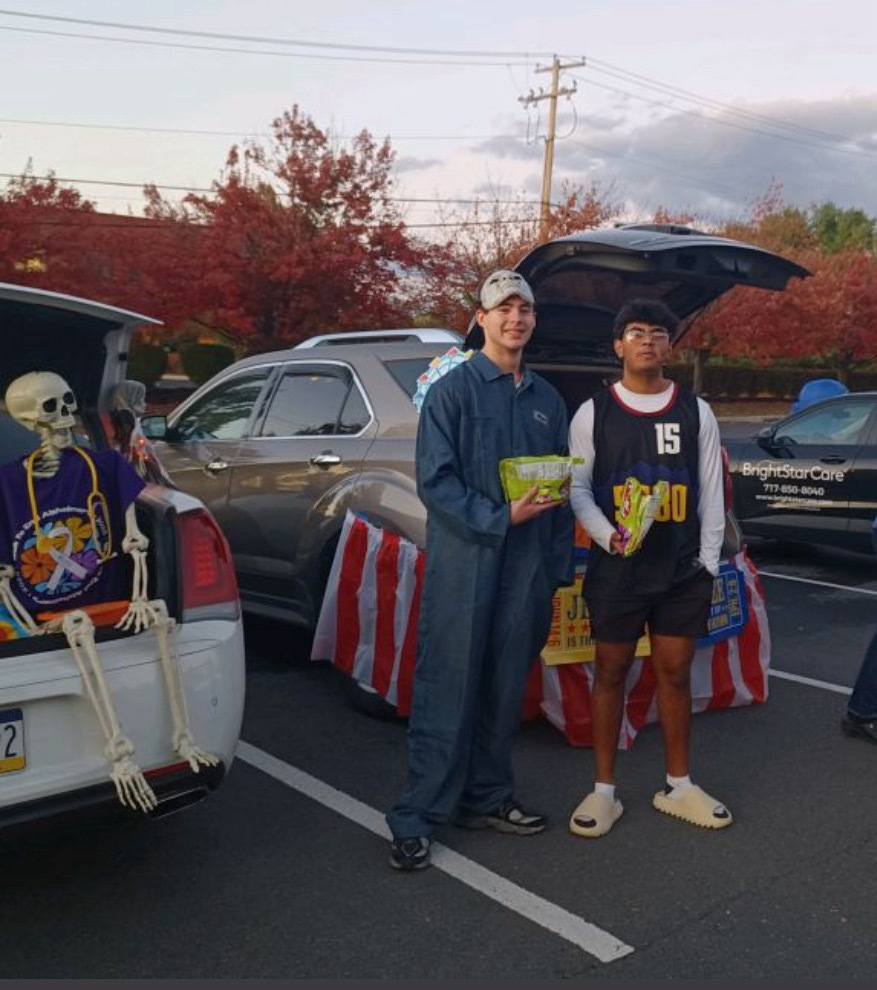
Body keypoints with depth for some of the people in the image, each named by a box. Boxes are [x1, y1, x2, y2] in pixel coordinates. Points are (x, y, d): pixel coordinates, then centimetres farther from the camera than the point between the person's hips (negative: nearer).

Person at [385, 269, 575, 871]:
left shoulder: (547, 400, 15)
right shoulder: (454, 390, -1)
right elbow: (434, 480, -8)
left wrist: (558, 565, 10)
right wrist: (500, 517, -17)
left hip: (528, 570, 5)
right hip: (465, 563, -5)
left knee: (506, 689, 12)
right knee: (448, 689, -3)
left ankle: (487, 799, 26)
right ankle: (416, 819, 6)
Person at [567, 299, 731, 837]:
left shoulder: (696, 411, 6)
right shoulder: (592, 413, 1)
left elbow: (712, 492, 7)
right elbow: (578, 488, 1)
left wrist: (708, 560, 2)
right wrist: (607, 536, -15)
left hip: (683, 570, 2)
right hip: (615, 568, -1)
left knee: (675, 673, 10)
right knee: (611, 672, 6)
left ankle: (678, 787, 25)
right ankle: (605, 792, 17)